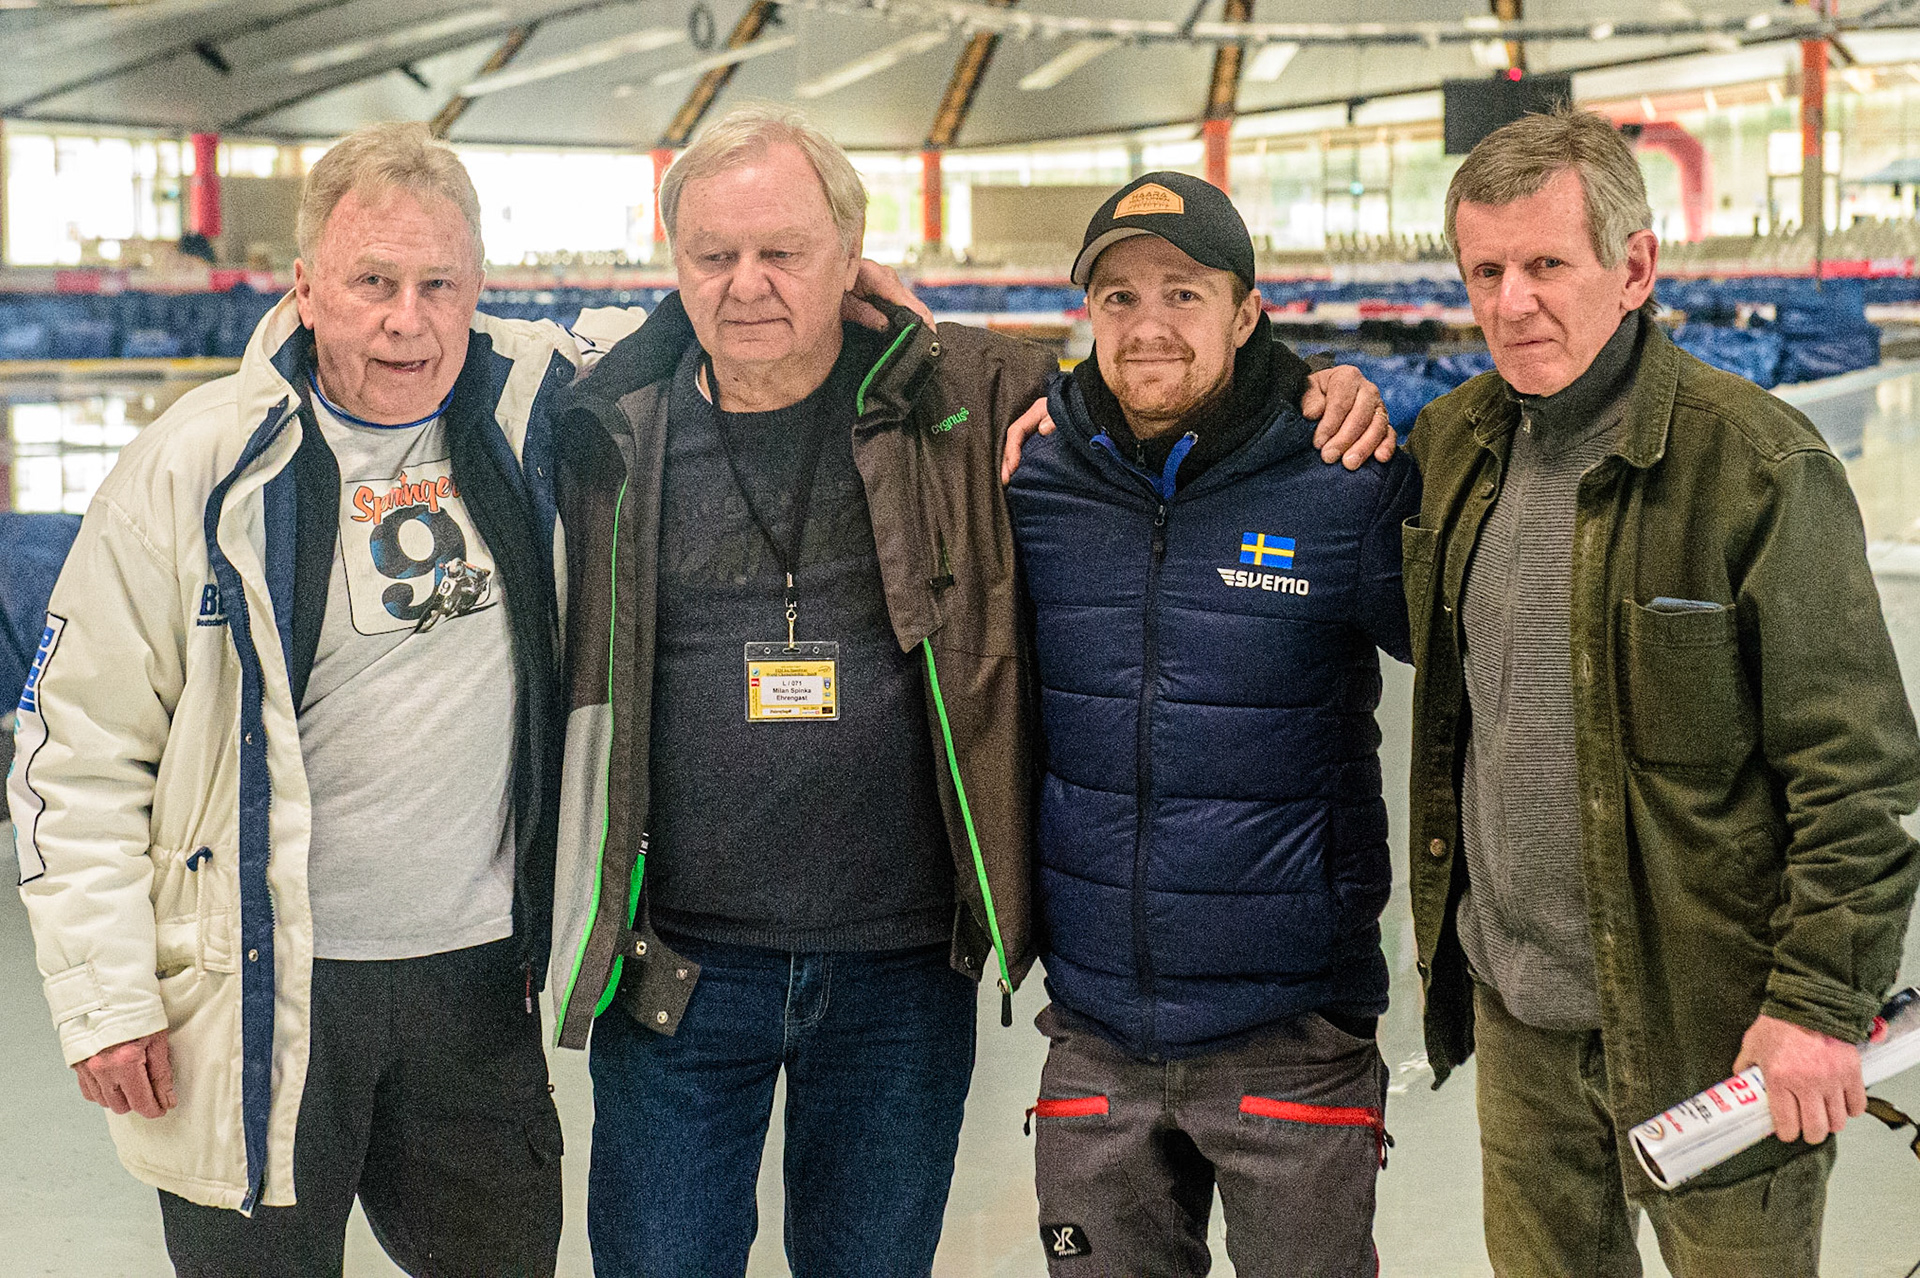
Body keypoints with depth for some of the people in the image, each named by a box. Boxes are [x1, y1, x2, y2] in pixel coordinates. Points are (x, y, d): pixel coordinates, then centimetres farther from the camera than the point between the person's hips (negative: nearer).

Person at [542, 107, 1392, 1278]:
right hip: (677, 969, 1)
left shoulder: (969, 400, -3)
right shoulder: (616, 435, 0)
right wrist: (557, 922, 8)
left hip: (903, 972, 0)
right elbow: (567, 677, 10)